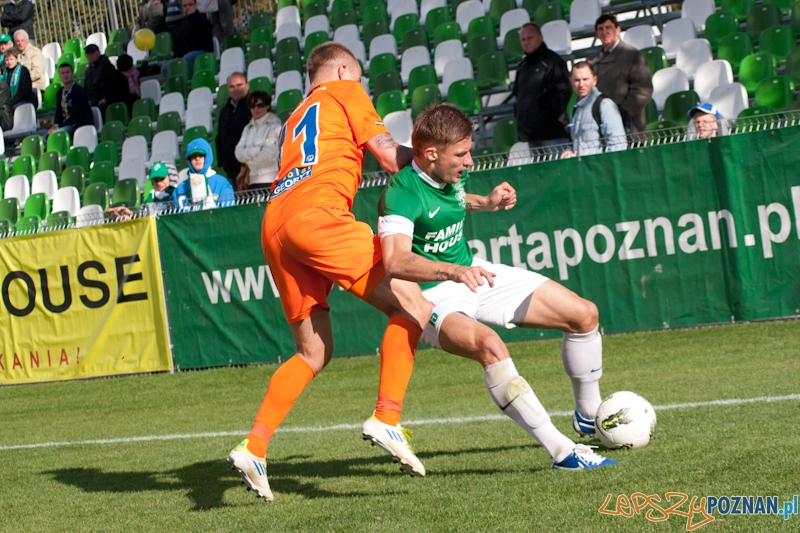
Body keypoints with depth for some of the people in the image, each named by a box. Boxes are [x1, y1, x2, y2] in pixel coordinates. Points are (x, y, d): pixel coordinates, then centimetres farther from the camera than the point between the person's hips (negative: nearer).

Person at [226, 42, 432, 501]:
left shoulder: (295, 118, 37)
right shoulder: (345, 93, 16)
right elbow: (390, 157, 7)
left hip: (275, 228, 8)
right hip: (318, 214, -8)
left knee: (314, 352, 14)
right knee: (412, 305, -6)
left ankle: (254, 447, 4)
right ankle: (387, 420, -19)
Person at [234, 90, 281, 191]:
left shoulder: (274, 125, -1)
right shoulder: (248, 128, 18)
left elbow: (269, 153, -10)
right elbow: (239, 153, 7)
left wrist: (249, 160, 3)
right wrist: (257, 150, -10)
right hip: (254, 180, 6)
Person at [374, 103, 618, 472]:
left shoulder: (451, 175, -2)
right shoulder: (402, 193, -27)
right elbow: (396, 261, -44)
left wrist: (486, 203, 10)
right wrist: (454, 272, -57)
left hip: (472, 274, 8)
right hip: (432, 296, -8)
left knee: (584, 314, 3)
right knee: (490, 346, -41)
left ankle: (589, 417, 27)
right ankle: (562, 452, -36)